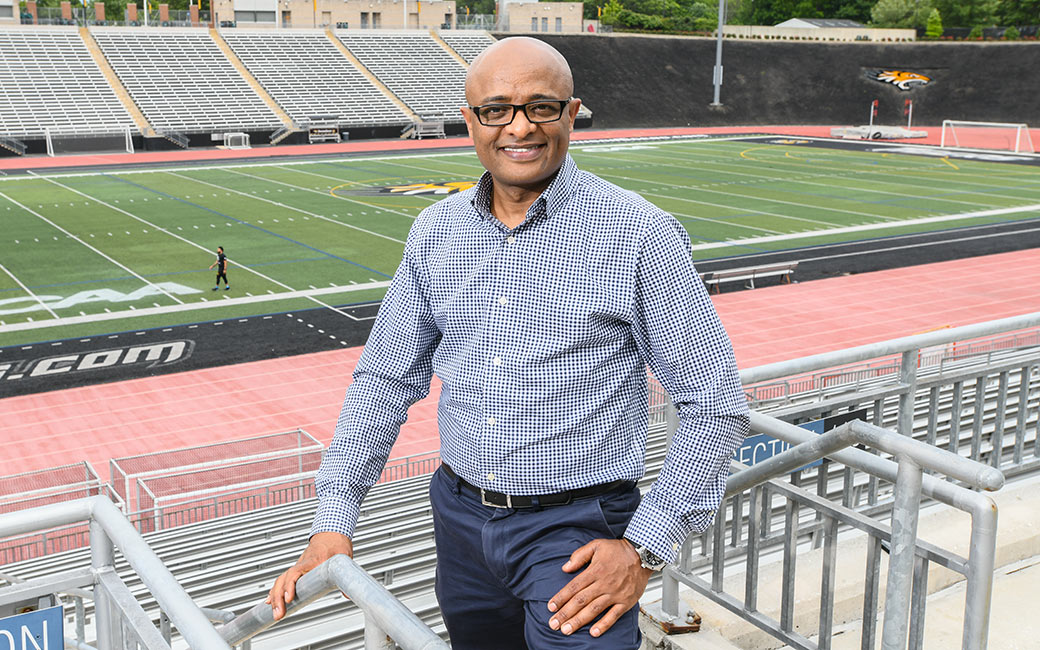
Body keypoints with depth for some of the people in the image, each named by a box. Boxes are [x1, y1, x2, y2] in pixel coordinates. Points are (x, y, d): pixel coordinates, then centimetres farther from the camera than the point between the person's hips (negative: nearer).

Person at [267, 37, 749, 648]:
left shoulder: (639, 232, -12)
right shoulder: (436, 231, 3)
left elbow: (716, 404, -9)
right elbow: (385, 381, 9)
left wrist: (645, 548, -14)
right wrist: (334, 522, 2)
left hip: (576, 530, -4)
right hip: (461, 519, 5)